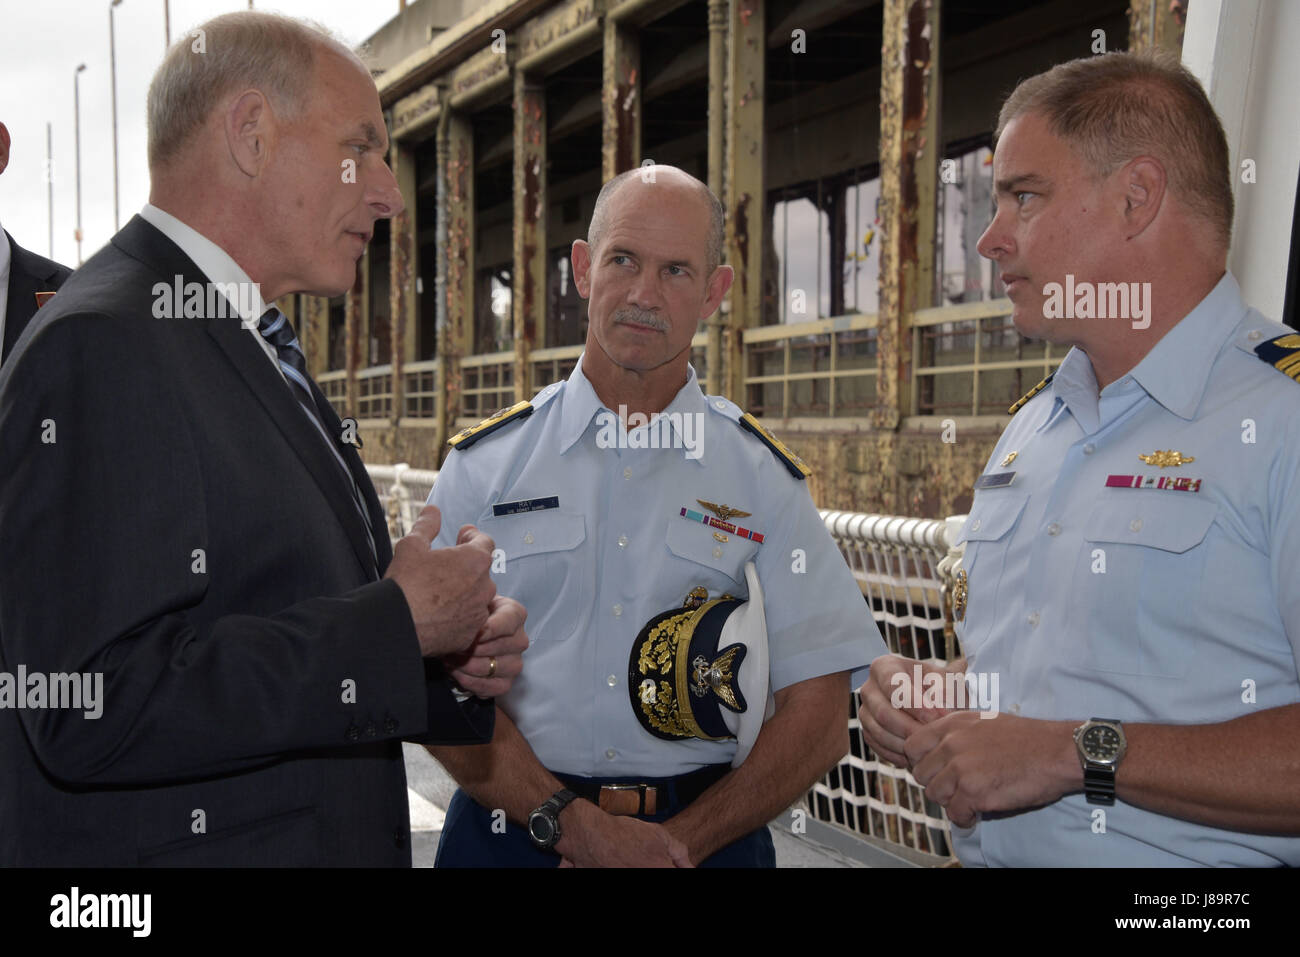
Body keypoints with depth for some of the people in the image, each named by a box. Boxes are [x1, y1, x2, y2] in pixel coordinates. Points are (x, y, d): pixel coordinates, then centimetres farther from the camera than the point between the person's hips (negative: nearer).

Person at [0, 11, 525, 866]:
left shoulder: (255, 350, 12)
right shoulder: (101, 348, -18)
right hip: (174, 841, -9)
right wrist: (396, 625, -21)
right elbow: (98, 708, -27)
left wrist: (453, 656, -1)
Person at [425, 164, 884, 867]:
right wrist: (573, 825, -17)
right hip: (511, 828, 0)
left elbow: (818, 716, -5)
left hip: (707, 835, 0)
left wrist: (681, 839, -15)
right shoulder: (482, 465, -1)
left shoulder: (764, 479, -1)